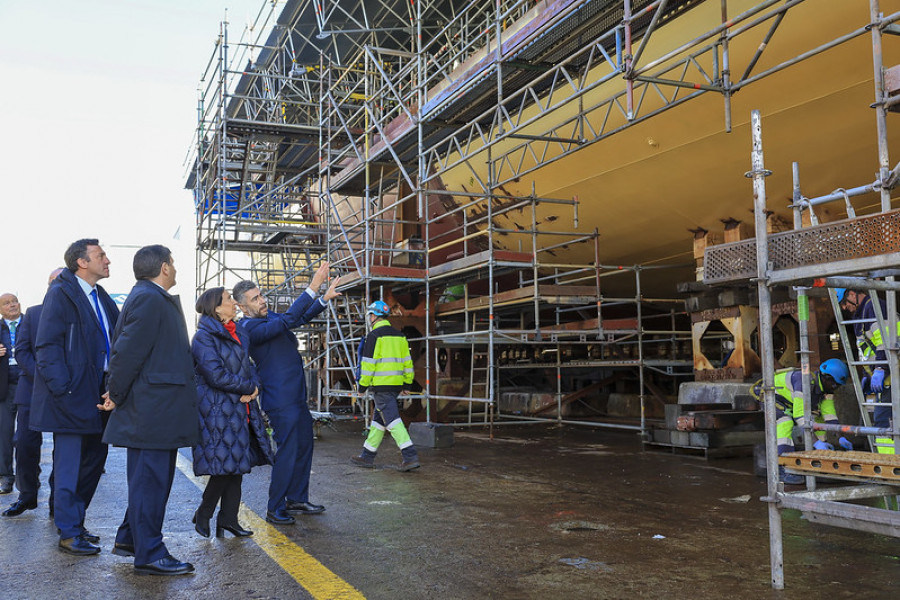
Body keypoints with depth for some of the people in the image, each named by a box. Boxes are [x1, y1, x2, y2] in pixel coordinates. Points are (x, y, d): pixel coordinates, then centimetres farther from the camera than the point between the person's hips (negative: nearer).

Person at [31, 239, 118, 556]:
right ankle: (69, 533, 8)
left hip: (97, 396, 8)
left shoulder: (101, 298, 14)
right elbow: (47, 346, -14)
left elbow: (114, 344, 16)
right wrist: (62, 388, -19)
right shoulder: (61, 294, -9)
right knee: (69, 464, -1)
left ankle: (75, 521, 28)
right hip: (72, 397, -8)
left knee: (94, 458, 14)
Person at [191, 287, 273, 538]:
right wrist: (248, 388, -10)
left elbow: (248, 367, 18)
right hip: (217, 411, -8)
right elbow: (216, 376, -19)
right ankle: (203, 514, 14)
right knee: (226, 465, -6)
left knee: (237, 465, 8)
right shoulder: (204, 336, -11)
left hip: (240, 410, 8)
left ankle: (229, 518, 16)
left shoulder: (238, 335, 16)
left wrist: (254, 387, -4)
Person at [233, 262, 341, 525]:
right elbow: (288, 320, -30)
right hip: (280, 400, -10)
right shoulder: (249, 327, -18)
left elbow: (299, 318, 24)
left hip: (296, 396, 10)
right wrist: (313, 287, -32)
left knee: (304, 446, 15)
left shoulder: (267, 316, 11)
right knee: (287, 451, -4)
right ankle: (275, 509, 9)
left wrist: (325, 298, 11)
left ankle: (297, 499, 28)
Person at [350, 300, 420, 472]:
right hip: (396, 384, 8)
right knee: (379, 419, 15)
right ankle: (368, 456, 22)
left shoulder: (374, 335, -9)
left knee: (392, 420, -9)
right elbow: (407, 361, 14)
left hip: (381, 385, -8)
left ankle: (410, 456, -16)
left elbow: (368, 363, -12)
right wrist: (407, 383, 18)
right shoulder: (399, 335, 13)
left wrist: (363, 385, -5)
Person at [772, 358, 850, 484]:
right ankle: (785, 469, -33)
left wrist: (841, 438, -17)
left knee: (817, 419, 2)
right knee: (785, 424, -32)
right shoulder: (804, 383, -37)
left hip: (789, 402, 9)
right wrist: (816, 441, -43)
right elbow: (800, 416, -40)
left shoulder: (826, 390, -9)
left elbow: (829, 415, -6)